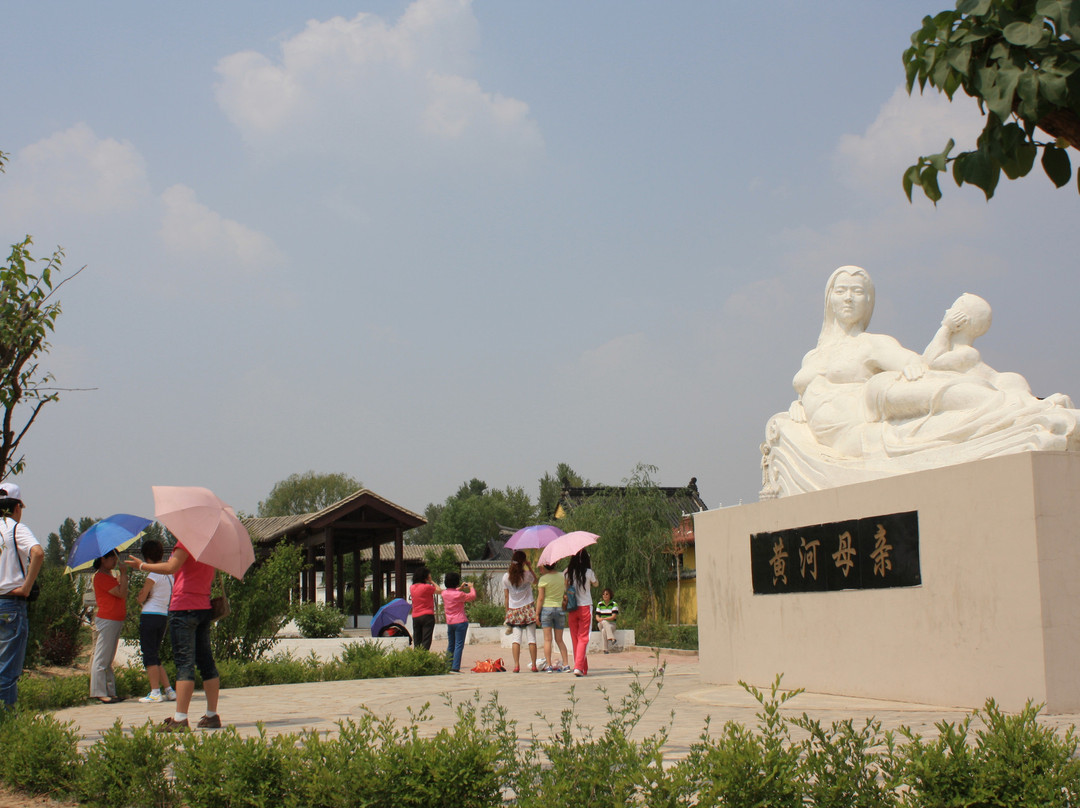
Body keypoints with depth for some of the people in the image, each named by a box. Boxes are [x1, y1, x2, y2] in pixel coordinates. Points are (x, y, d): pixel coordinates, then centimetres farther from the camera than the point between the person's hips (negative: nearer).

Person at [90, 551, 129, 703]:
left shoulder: (109, 576, 20)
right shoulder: (100, 577, -12)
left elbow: (121, 595, 19)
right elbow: (122, 593, -17)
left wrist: (122, 576, 11)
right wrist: (123, 574, -10)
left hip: (116, 621, 10)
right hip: (107, 620, -10)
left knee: (108, 660, 11)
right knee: (101, 658, -8)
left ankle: (110, 692, 13)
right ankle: (99, 692, -7)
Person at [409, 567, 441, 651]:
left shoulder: (412, 588, 7)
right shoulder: (427, 587, -11)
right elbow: (439, 591, 0)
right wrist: (431, 582, 7)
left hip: (415, 617, 6)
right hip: (427, 616, -6)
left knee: (417, 642, 11)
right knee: (426, 641, -6)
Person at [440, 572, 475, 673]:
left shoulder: (444, 593, 3)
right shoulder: (459, 594, -16)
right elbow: (473, 596, -4)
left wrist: (460, 587, 32)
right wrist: (471, 587, 12)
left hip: (449, 623, 7)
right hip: (460, 622, -7)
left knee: (451, 645, 16)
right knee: (459, 645, -5)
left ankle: (448, 666, 17)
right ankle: (455, 668, -11)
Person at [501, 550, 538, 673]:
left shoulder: (506, 577, -2)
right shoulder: (527, 575, -9)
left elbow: (506, 596, 5)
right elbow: (535, 579, 14)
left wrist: (507, 612, 12)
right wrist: (529, 566, 9)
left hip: (513, 610, 2)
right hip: (528, 608, -2)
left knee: (516, 638, 4)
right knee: (531, 638, 3)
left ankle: (516, 665, -4)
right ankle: (534, 665, 4)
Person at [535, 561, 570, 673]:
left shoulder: (543, 579, -8)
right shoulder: (562, 576, 5)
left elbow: (540, 598, -7)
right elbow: (566, 591, 9)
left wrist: (537, 613, -2)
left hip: (546, 609, -4)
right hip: (559, 609, 4)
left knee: (547, 639, 0)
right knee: (559, 639, 11)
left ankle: (549, 665, -3)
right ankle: (566, 664, 4)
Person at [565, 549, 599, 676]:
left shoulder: (568, 572, -1)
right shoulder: (588, 572, -7)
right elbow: (596, 584, 11)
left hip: (572, 609, 2)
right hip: (585, 608, -2)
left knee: (575, 638, 11)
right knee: (583, 638, -1)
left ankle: (581, 668, 16)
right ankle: (579, 667, -16)